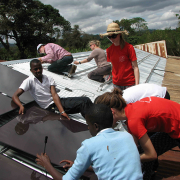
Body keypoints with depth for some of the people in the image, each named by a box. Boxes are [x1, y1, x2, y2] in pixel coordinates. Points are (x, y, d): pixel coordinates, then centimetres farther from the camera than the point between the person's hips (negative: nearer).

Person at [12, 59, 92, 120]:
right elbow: (15, 96, -10)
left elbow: (54, 95, -7)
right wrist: (21, 106, -33)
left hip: (59, 101, 4)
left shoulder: (49, 79, 5)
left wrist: (62, 111, -21)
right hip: (50, 107, -4)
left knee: (85, 100, -16)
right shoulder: (29, 81, -3)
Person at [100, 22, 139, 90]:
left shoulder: (128, 47, -9)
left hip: (129, 83, -3)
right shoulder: (109, 50, 3)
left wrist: (137, 85, -15)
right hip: (116, 83, 4)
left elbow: (135, 67, -10)